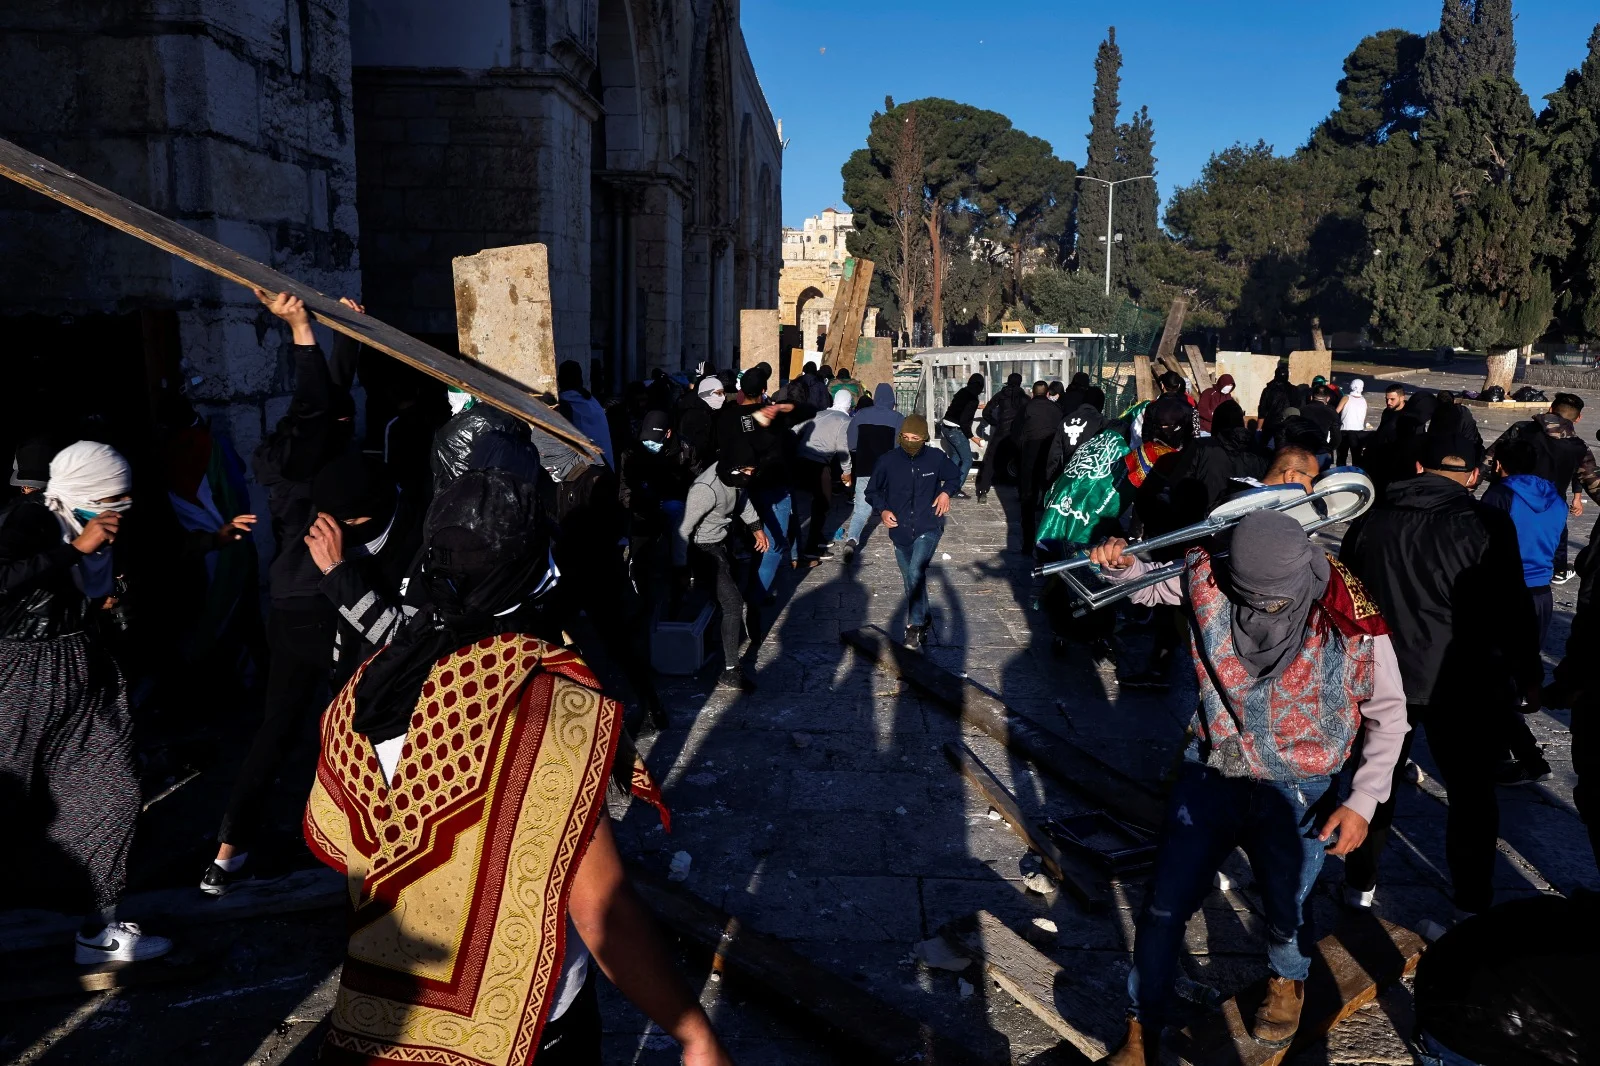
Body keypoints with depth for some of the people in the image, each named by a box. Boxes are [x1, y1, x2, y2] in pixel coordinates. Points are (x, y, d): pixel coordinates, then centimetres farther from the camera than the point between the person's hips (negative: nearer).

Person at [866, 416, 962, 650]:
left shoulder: (937, 458, -6)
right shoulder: (888, 462, -7)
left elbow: (953, 477, 14)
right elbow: (872, 492, 6)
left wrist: (946, 492, -6)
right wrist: (882, 510, -12)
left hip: (929, 528, -3)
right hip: (901, 532, 3)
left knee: (915, 573, -25)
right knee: (912, 583, 15)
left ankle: (915, 625, -15)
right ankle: (925, 622, 36)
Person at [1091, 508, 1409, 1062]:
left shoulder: (1354, 624, -21)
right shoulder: (1208, 580, -17)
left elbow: (1388, 716, -6)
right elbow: (1144, 583, 3)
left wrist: (1363, 802, -12)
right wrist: (1118, 563, -20)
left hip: (1295, 795, -1)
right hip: (1209, 774, 1)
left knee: (1284, 913, 19)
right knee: (1163, 909, 6)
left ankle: (1288, 981, 55)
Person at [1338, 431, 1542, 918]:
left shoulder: (1372, 519, 2)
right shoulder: (1486, 524, -11)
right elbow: (1513, 608, -10)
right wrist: (1529, 676, 2)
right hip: (1462, 685, -3)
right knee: (1471, 794, 12)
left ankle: (1360, 886, 27)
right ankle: (1472, 904, 20)